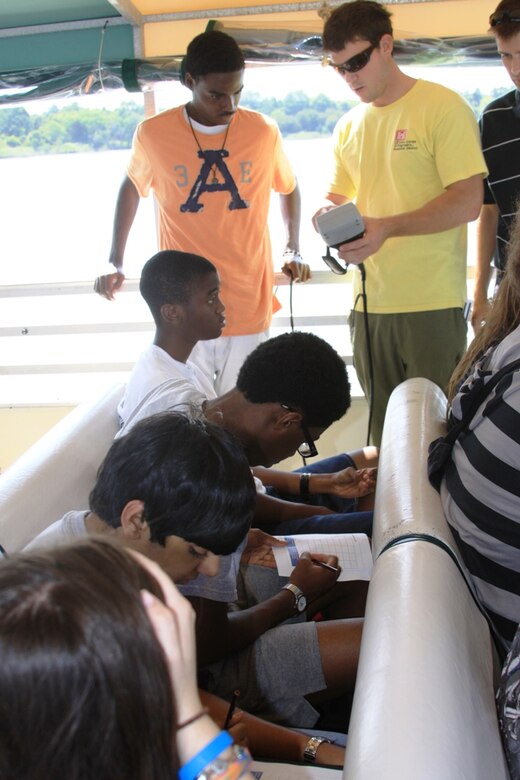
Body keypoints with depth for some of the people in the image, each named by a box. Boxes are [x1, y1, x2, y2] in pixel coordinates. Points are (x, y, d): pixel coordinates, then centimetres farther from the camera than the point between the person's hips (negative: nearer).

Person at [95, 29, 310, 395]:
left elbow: (289, 188, 17)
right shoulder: (153, 134, -4)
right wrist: (115, 262, 12)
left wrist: (293, 249, 6)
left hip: (249, 307, 1)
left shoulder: (264, 131, -2)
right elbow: (131, 188, 16)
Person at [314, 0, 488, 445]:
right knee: (385, 433, 11)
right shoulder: (349, 127, 14)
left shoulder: (443, 107, -5)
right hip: (370, 303, 6)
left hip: (432, 305, -5)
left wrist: (387, 228, -23)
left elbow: (468, 202, -12)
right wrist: (328, 216, -4)